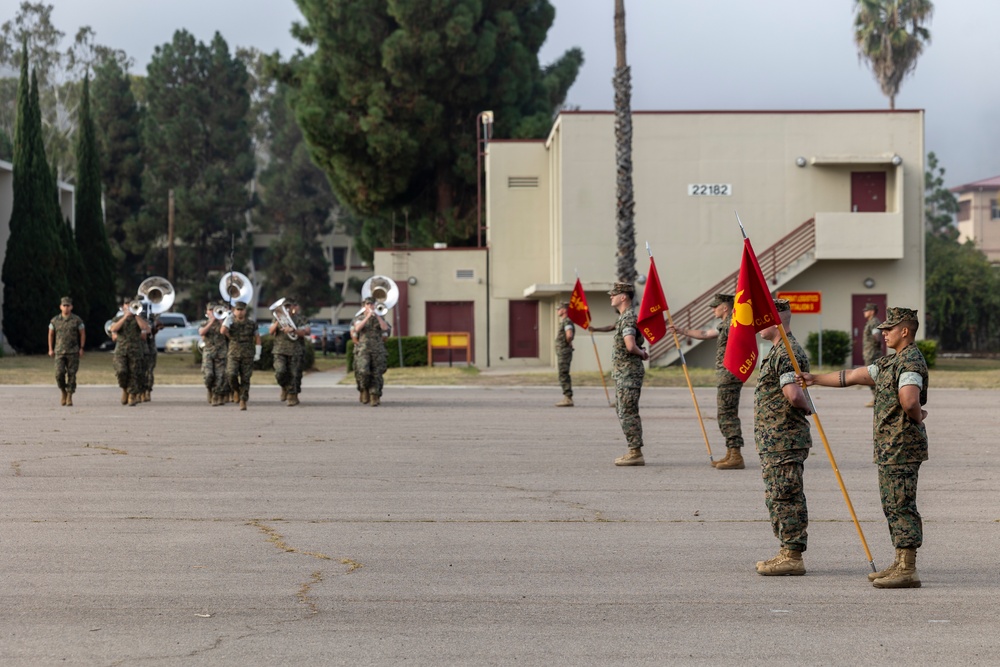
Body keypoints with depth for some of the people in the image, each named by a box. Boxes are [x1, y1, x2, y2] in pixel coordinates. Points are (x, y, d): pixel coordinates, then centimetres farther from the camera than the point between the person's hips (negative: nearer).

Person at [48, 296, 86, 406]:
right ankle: (64, 393, 12)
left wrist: (81, 348, -1)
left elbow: (83, 334, 6)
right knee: (59, 373, -11)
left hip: (73, 352, -1)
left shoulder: (77, 320, 0)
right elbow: (51, 335, 14)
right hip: (59, 352, 1)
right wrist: (50, 349, 9)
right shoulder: (55, 320, 5)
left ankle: (69, 397, 6)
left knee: (71, 375, -2)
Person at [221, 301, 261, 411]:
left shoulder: (251, 322, 1)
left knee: (245, 379, 0)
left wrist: (257, 353, 4)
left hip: (248, 355, 0)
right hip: (233, 353, 0)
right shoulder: (231, 322, -1)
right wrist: (229, 318, -11)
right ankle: (238, 391, 11)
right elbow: (223, 331, -21)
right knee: (231, 375, -18)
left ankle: (243, 401, 8)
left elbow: (257, 337, 10)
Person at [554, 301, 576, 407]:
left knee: (564, 376, -11)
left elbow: (569, 335, -32)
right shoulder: (563, 322, 17)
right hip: (561, 352, 11)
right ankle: (567, 398, 15)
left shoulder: (567, 322, -15)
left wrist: (568, 343, -14)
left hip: (564, 353, -11)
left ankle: (568, 399, -12)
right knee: (564, 376, 12)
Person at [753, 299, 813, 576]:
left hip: (784, 440, -11)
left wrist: (807, 407, -12)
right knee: (777, 498, 15)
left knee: (786, 498, -8)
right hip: (774, 441, 11)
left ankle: (793, 558, -6)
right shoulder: (780, 350, 18)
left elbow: (793, 394, -29)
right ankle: (787, 553, 21)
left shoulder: (787, 353, -17)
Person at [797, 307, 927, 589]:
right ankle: (900, 565, 18)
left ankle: (908, 570, -10)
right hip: (890, 447, 10)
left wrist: (918, 418, -12)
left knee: (901, 506, -10)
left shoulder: (911, 362, -16)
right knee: (893, 506, 13)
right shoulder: (890, 362, 18)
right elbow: (853, 376, 24)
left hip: (902, 447, -10)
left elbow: (909, 400, -32)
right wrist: (815, 379, 24)